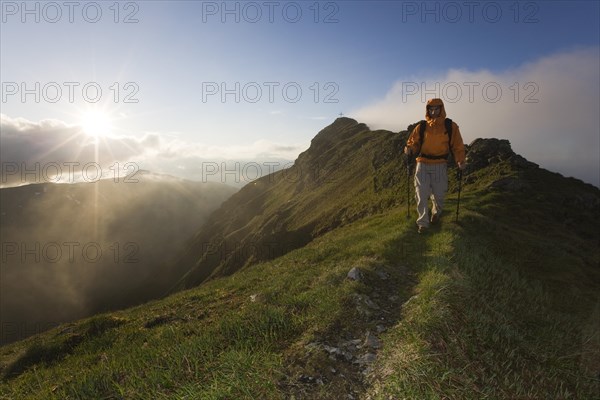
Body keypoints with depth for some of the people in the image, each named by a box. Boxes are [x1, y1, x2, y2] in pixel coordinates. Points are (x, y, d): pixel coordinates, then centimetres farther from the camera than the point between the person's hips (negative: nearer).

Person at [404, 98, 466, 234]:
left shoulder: (451, 126, 2)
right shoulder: (421, 127, 3)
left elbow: (457, 146, 3)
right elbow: (414, 143, 6)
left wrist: (460, 160, -13)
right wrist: (409, 149, -18)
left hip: (440, 166, 0)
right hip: (423, 165, 0)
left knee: (438, 194, 6)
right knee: (421, 194, -6)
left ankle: (436, 212, 39)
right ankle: (423, 222, 7)